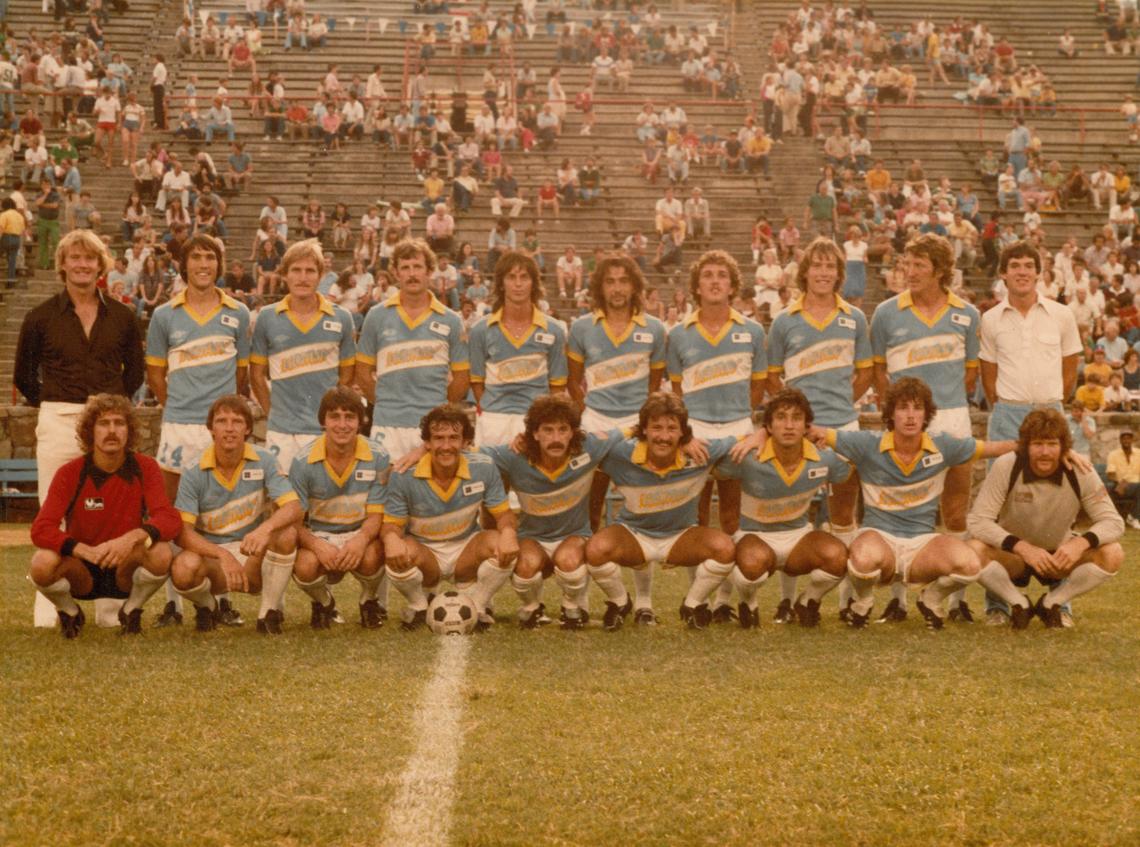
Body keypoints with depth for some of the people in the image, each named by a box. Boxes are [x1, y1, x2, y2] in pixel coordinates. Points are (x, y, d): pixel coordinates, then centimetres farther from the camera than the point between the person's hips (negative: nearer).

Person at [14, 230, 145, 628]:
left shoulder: (122, 317, 7)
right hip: (57, 423, -1)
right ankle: (49, 608, 2)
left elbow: (134, 371, 18)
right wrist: (50, 404, 11)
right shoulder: (41, 317, 3)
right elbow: (23, 375, 12)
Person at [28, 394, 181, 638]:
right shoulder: (69, 474, -11)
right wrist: (84, 550, -38)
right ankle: (69, 613, 3)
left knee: (160, 553, -31)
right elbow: (40, 530, -21)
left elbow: (169, 519, -20)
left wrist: (135, 537, -41)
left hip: (126, 571, 0)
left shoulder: (144, 468, -8)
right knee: (43, 563, -32)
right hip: (82, 574, 0)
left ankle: (131, 611, 1)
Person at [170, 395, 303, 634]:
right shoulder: (194, 473, -7)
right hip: (211, 556, -1)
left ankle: (269, 612, -10)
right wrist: (222, 555, -33)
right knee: (184, 567, -35)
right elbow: (183, 531, -16)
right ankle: (206, 607, 3)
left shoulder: (263, 461, -5)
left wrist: (265, 529, -39)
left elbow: (293, 508, -17)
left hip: (255, 561, 1)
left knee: (287, 532, -30)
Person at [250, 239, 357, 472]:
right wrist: (272, 414, 4)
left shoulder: (341, 319, 2)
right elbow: (257, 374, 8)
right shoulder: (267, 318, 2)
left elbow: (346, 375, 10)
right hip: (282, 432, 0)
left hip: (327, 430, 0)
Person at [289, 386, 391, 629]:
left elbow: (376, 515, -10)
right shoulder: (303, 463, -10)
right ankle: (323, 603, 7)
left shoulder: (378, 458, -10)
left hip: (361, 534, 0)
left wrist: (361, 539, -34)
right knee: (305, 567, -33)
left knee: (370, 559, -35)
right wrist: (316, 545, -32)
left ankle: (371, 601, 4)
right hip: (319, 535, 0)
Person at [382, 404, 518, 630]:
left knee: (502, 546, -28)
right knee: (396, 556, -34)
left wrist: (508, 531, -31)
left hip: (466, 552, 1)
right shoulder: (404, 476, -17)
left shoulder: (483, 469, -14)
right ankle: (419, 608, 0)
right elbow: (392, 523, -11)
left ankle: (477, 607, 0)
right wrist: (391, 538, -37)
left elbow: (504, 513, -6)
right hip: (424, 554, -1)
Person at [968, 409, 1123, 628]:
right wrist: (1022, 547, -37)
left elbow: (1113, 522, -15)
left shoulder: (1080, 472, -17)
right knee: (975, 550, -34)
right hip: (1013, 554, -2)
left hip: (1059, 555, 2)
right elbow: (977, 521, -24)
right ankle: (1019, 604, -5)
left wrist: (1081, 542, -36)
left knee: (1113, 555, -24)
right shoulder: (1005, 467, -22)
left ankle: (1052, 602, -1)